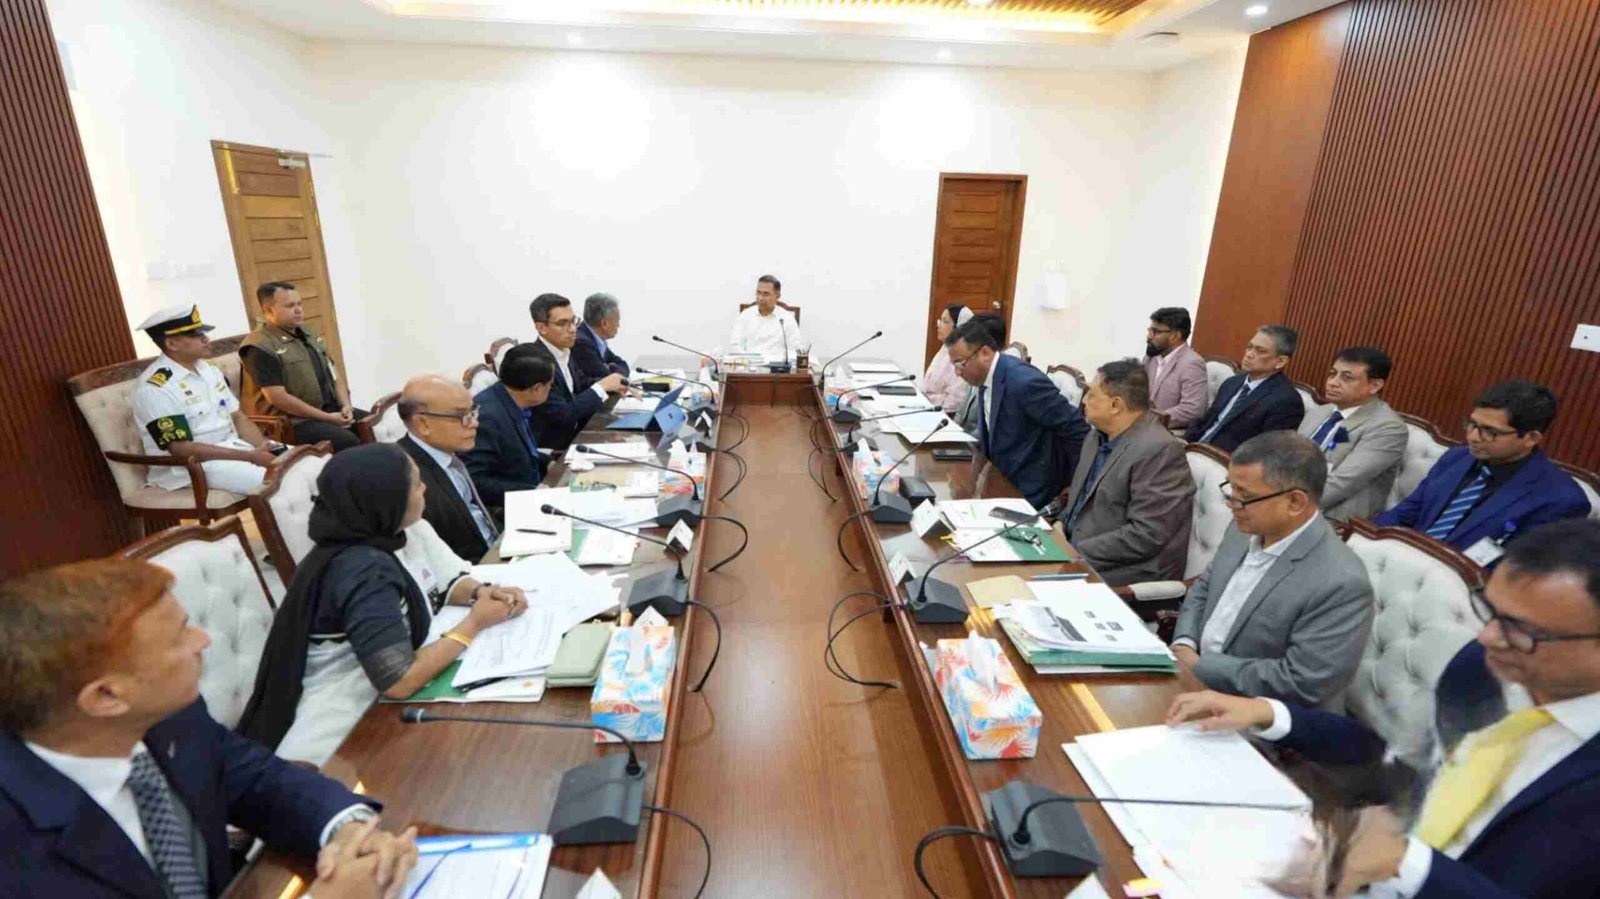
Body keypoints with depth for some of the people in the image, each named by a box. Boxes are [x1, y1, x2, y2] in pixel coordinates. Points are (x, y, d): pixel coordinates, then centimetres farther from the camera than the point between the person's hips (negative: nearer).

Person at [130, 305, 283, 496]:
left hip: (234, 447, 8)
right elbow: (181, 449, -18)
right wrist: (251, 456, -22)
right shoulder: (154, 388, -14)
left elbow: (237, 417, 10)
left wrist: (264, 446, -11)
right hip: (190, 466, -8)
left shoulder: (209, 370, 9)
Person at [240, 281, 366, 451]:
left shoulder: (309, 334, 15)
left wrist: (346, 406, -2)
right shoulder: (260, 347, -11)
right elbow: (277, 398, -18)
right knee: (348, 442, -30)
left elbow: (334, 374, 16)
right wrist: (328, 418, -18)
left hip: (332, 408, 8)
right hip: (292, 421, -8)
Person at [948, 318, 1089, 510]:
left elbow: (1078, 430, -20)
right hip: (1002, 478, 8)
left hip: (1028, 491, -8)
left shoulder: (1024, 381, -25)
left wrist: (1073, 486, -11)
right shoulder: (985, 379, 0)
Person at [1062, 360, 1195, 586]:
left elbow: (1146, 536, -22)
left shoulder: (1158, 450, -20)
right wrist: (1062, 525, 0)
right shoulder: (1098, 436, 7)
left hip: (1127, 573, -8)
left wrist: (1076, 552, -20)